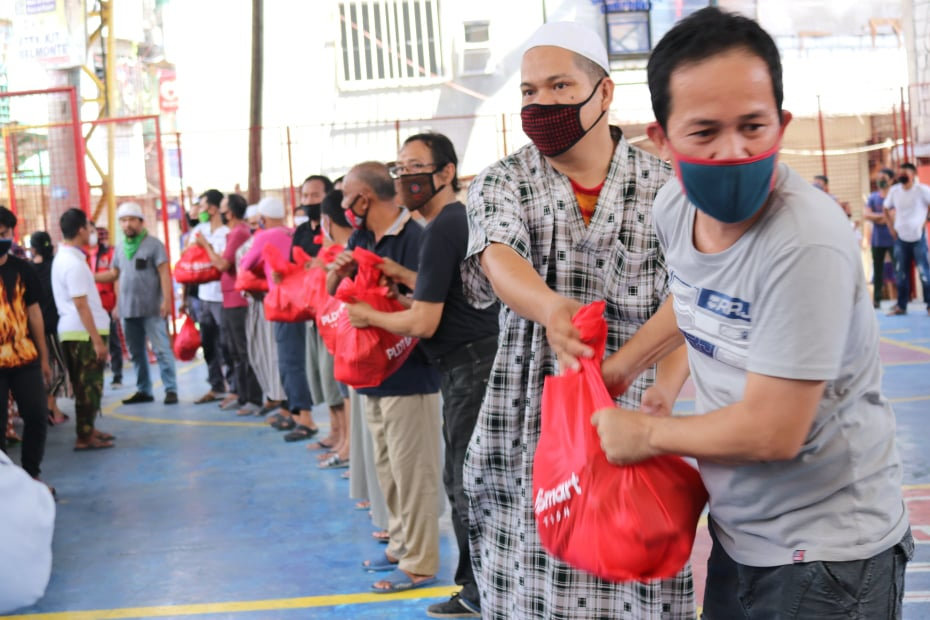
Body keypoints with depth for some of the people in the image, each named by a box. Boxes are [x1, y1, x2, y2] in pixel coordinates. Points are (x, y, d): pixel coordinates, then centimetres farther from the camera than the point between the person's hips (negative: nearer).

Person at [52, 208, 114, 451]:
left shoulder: (62, 258, 12)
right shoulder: (74, 263, -18)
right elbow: (81, 305, -22)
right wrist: (97, 340, -22)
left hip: (72, 331, 10)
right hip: (83, 332, -10)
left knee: (85, 384, 17)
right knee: (88, 385, -3)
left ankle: (88, 430, 26)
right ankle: (85, 437, 2)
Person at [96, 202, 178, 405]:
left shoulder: (153, 244, -5)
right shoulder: (120, 248, 13)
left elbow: (164, 273, -9)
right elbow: (114, 274, 18)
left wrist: (166, 300, -18)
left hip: (151, 308, -6)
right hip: (127, 309, 7)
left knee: (161, 349, -8)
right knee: (136, 352, 12)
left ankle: (171, 389, -5)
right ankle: (143, 390, 20)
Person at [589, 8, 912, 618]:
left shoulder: (807, 244, -30)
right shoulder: (675, 206, -6)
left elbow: (770, 432, -27)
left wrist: (645, 434, -13)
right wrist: (628, 362, 10)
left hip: (824, 552, -7)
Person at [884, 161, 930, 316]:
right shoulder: (894, 190, 5)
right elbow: (887, 209, 18)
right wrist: (892, 227, 10)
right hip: (900, 237, 5)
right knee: (900, 273, 9)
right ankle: (901, 305, 16)